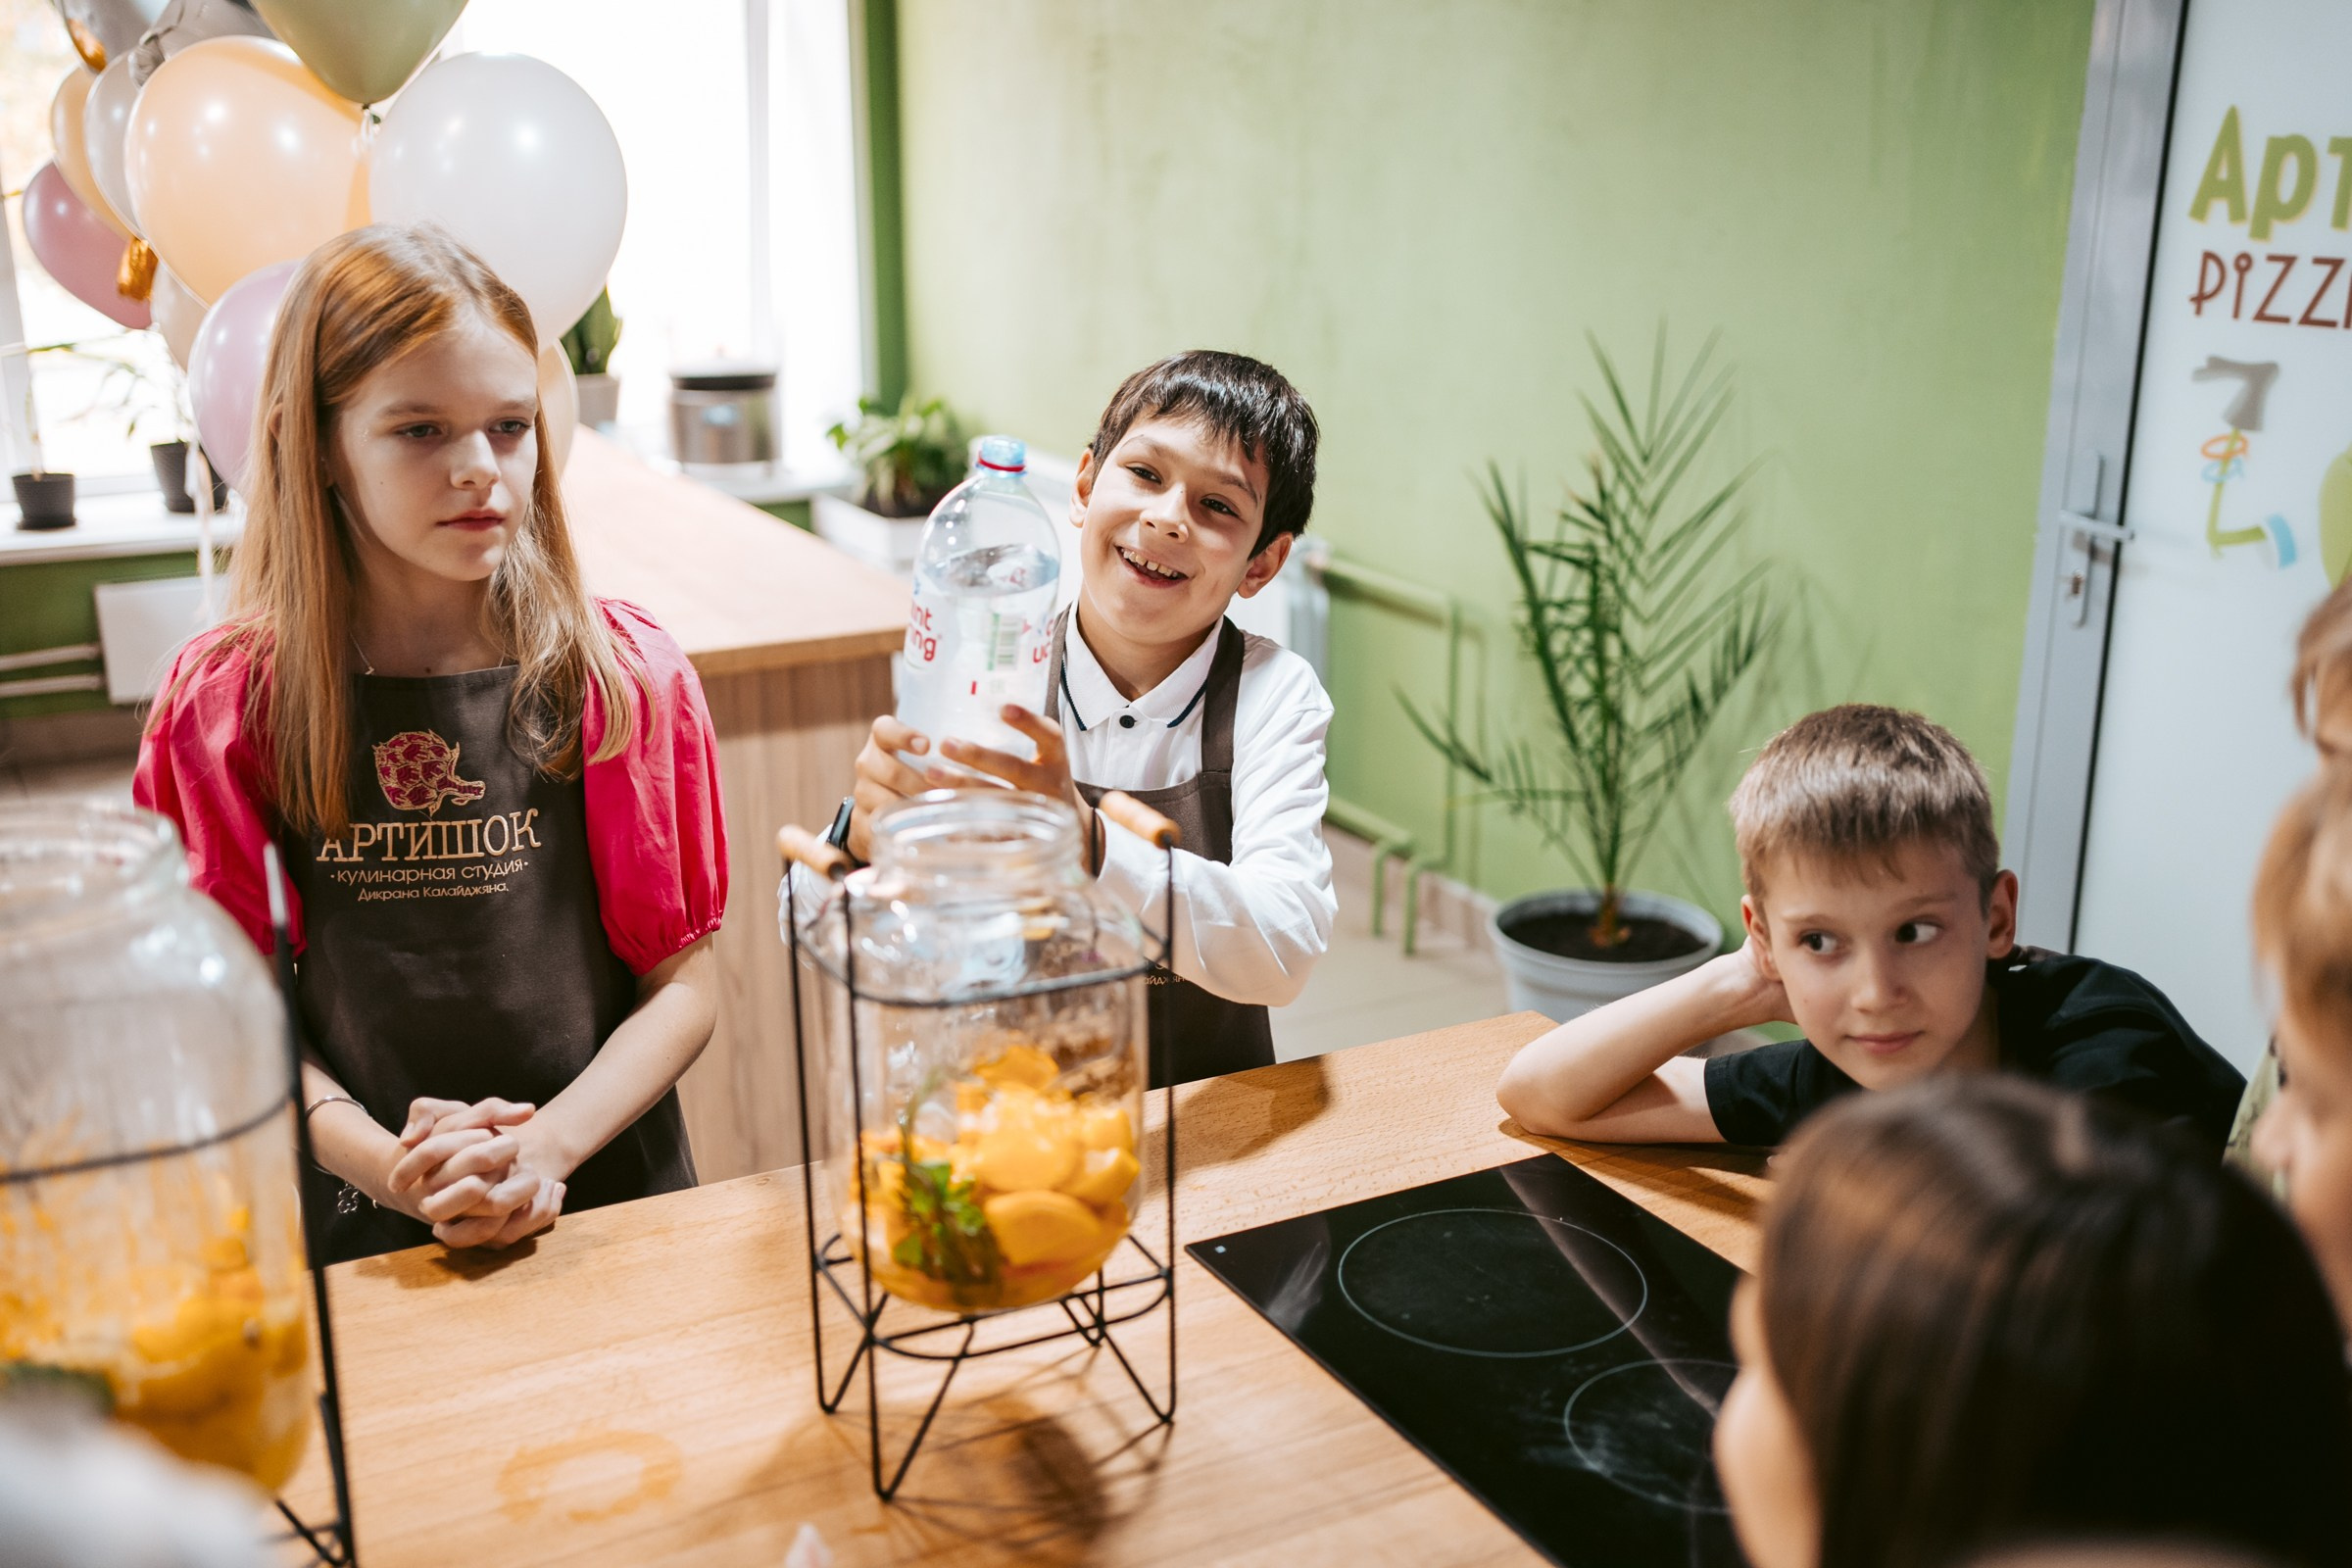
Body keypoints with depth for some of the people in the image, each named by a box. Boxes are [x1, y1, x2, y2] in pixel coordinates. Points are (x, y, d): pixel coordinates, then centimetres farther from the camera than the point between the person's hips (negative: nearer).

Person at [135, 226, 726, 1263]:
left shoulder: (621, 674, 0)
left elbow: (683, 980, 0)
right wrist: (382, 1162, -14)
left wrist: (548, 1146, -15)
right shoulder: (223, 703, 0)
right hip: (364, 1235, 0)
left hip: (612, 1205, 0)